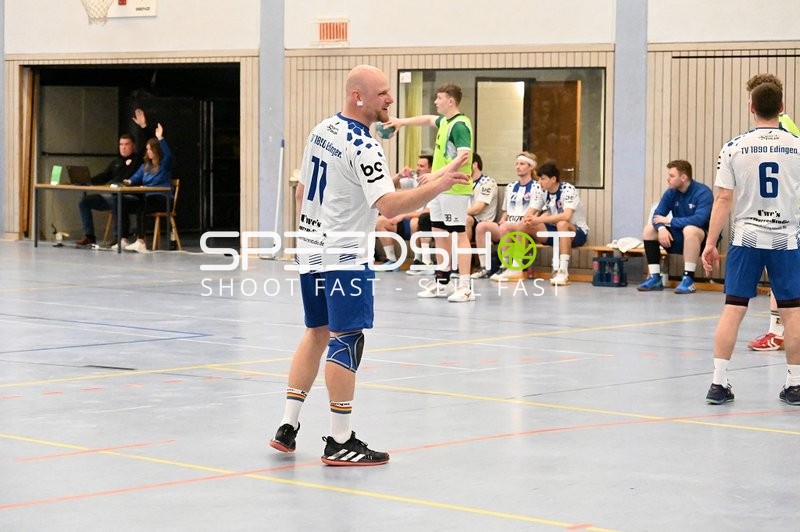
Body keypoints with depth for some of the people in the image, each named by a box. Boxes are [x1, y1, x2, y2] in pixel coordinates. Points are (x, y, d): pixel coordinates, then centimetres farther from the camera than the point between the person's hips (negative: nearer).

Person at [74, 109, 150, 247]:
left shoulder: (138, 159, 5)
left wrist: (142, 127, -24)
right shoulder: (116, 162, 25)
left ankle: (120, 237, -30)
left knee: (114, 200, -40)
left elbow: (142, 144, -11)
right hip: (109, 194, 7)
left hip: (129, 198, -7)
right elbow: (104, 177, 19)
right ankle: (89, 236, -7)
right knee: (84, 202, -5)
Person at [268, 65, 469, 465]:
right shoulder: (363, 146, -19)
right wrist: (439, 186, -32)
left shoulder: (321, 131, 9)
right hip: (344, 257, -9)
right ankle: (340, 442, -3)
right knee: (346, 341, -5)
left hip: (311, 251, 9)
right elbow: (389, 206, -29)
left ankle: (288, 427, 19)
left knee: (317, 334, 17)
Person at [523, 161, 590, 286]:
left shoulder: (568, 190, -19)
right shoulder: (543, 192, 1)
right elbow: (530, 212, -1)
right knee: (527, 225, -14)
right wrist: (528, 220, -26)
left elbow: (566, 216, -34)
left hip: (577, 232, -6)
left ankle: (563, 271, -38)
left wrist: (539, 220, -38)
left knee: (562, 224, -39)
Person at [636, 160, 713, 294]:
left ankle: (688, 279, -32)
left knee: (689, 229, -38)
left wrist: (669, 220, -24)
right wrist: (661, 228, -28)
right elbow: (658, 215, -4)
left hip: (701, 239, -7)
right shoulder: (671, 192, 0)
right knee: (649, 229, -7)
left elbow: (699, 219, -32)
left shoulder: (703, 193, -19)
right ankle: (655, 278, -9)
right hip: (679, 239, 7)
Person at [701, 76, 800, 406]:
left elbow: (723, 199, -4)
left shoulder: (734, 149, -3)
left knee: (733, 309, 3)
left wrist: (711, 243, 0)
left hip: (746, 238, 0)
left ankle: (718, 382, 1)